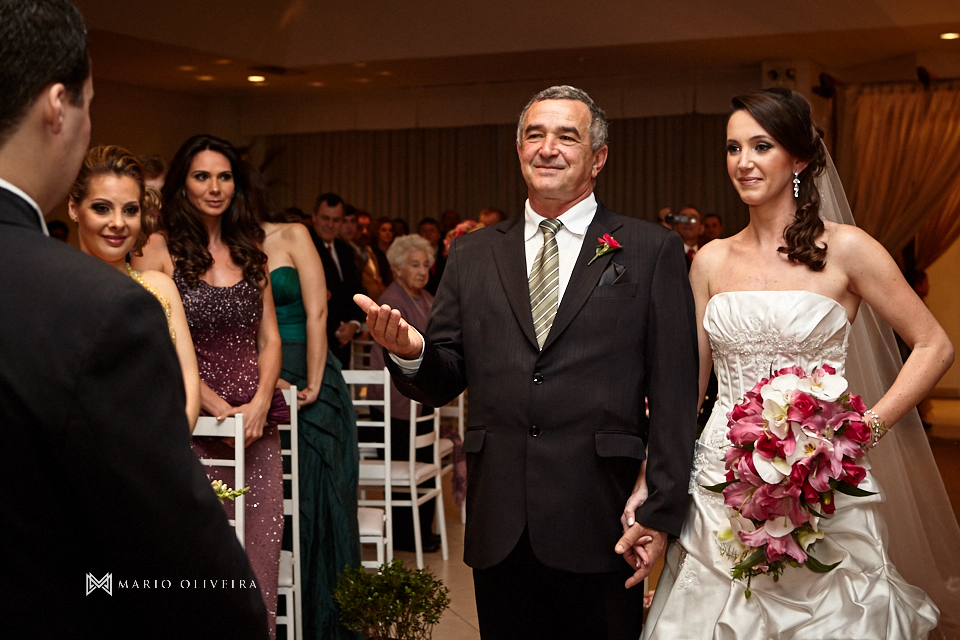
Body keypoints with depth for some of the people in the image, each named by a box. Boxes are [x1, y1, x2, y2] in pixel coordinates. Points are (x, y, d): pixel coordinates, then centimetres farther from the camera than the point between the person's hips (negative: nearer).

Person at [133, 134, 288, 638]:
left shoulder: (249, 251, 14)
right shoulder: (159, 249, -1)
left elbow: (269, 337, 13)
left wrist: (260, 403, -3)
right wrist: (215, 405, -12)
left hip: (257, 423, 4)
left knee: (259, 548, 3)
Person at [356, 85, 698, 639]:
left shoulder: (652, 251, 2)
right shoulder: (473, 255, 10)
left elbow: (675, 392, -2)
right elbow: (443, 385, 8)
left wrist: (662, 510, -8)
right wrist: (411, 353, -14)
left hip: (601, 525, -2)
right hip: (499, 526, 3)